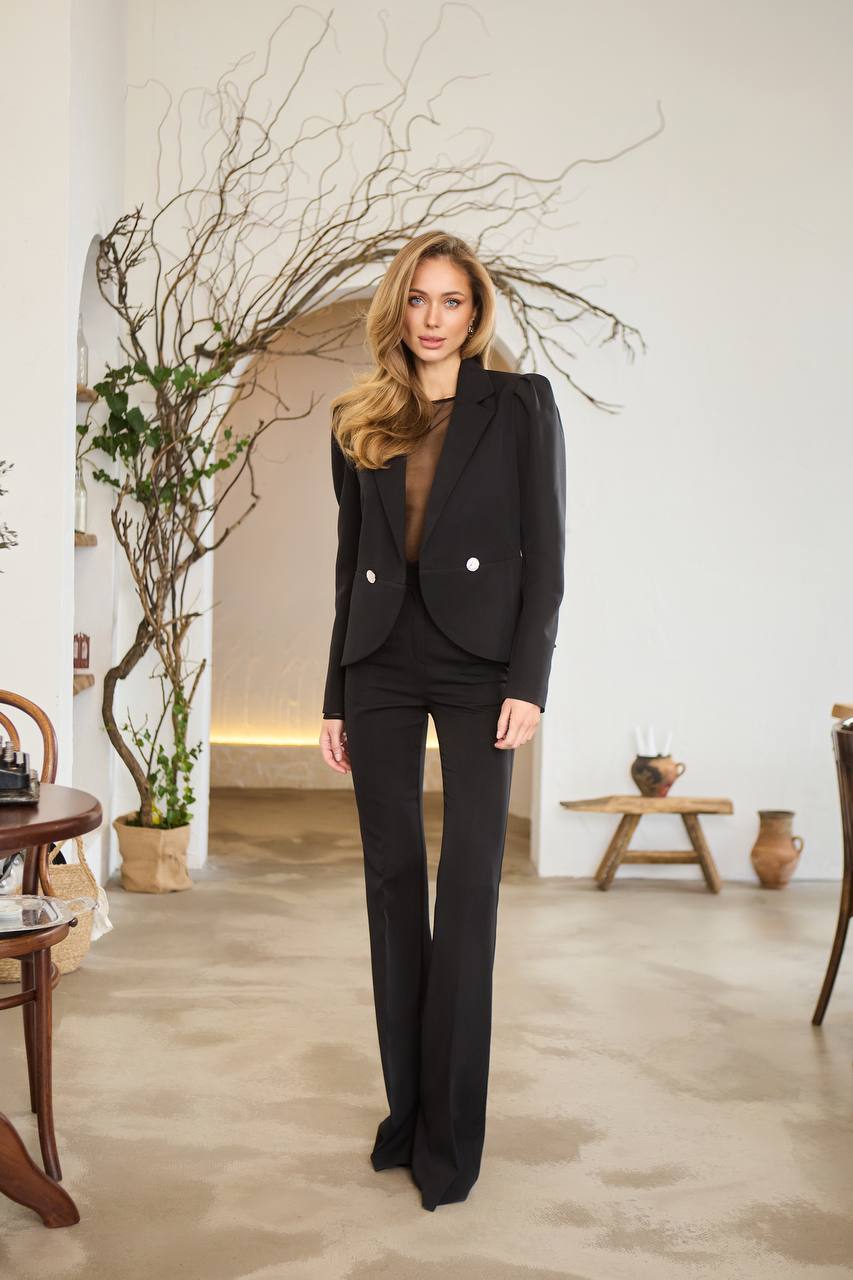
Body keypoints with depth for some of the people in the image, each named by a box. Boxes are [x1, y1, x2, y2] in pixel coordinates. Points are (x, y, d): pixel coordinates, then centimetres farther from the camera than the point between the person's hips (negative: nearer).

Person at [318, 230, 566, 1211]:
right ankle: (404, 1108, 18)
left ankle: (451, 1132, 5)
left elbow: (544, 552, -3)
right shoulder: (359, 421, 13)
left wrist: (529, 682, -12)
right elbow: (350, 561, 13)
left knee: (469, 885, -4)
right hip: (381, 666, 4)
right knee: (392, 879, 6)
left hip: (479, 663, -4)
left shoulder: (520, 404, 2)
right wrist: (335, 697, 10)